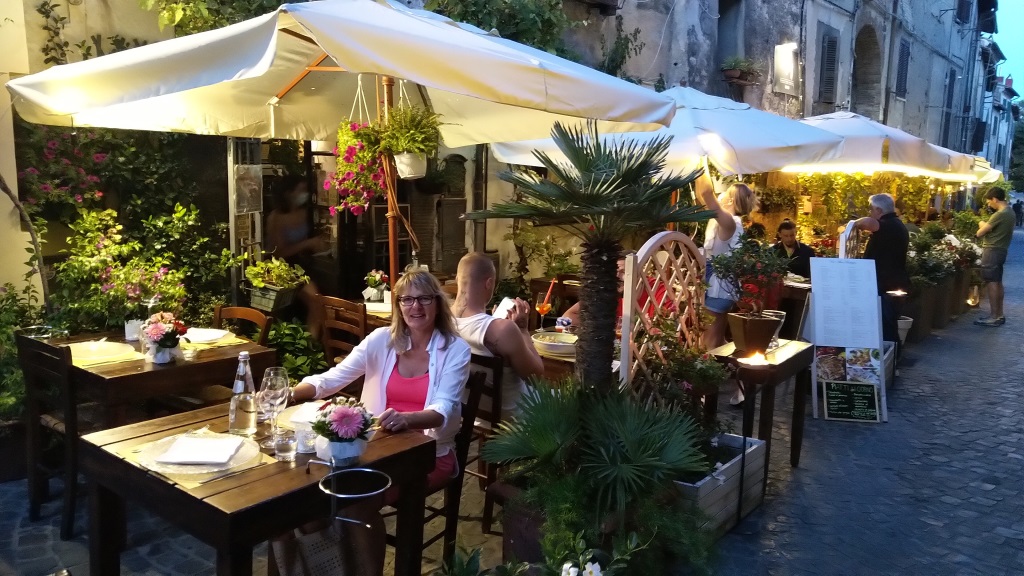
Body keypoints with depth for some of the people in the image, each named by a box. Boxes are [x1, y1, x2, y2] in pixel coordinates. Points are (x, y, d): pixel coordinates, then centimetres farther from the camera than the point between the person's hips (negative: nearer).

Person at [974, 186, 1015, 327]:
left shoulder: (999, 215, -19)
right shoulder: (1010, 212, 12)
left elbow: (980, 233, -15)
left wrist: (982, 225, 4)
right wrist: (986, 226, 5)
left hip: (992, 251, -10)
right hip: (1001, 250, 10)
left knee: (991, 282, -6)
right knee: (998, 282, 14)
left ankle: (994, 317, -5)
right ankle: (999, 315, 19)